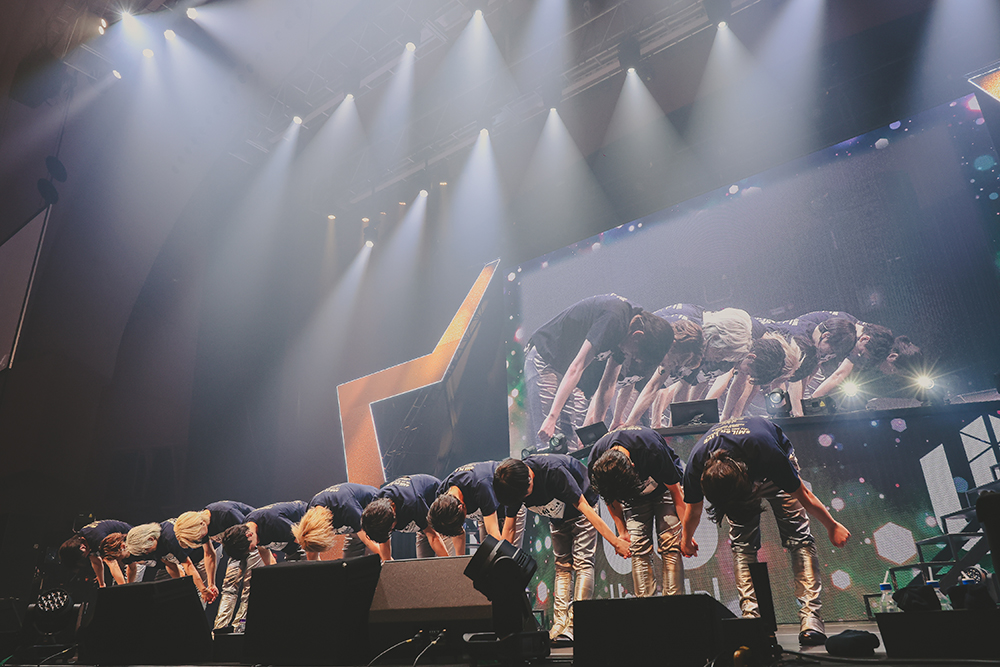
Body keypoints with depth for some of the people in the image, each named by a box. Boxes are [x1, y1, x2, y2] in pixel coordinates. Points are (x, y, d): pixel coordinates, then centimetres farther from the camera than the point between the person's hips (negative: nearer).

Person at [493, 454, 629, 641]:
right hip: (558, 516, 6)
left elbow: (583, 506, -34)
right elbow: (508, 529, -10)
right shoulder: (513, 485, -21)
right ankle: (560, 624, 2)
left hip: (581, 508, -5)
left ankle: (574, 625, -15)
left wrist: (615, 540, -32)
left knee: (582, 563, -14)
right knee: (562, 566, 2)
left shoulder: (553, 471, -40)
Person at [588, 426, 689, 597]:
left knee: (670, 545, -13)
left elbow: (676, 492, -22)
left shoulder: (653, 450, -40)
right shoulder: (597, 460, -29)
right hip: (634, 497, 3)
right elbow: (611, 499, -6)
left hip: (664, 487, -2)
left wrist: (686, 533, -18)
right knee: (639, 549, -9)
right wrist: (622, 532, -5)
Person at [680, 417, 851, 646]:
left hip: (775, 472, -2)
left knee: (798, 536, -14)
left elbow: (803, 496, -24)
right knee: (742, 544, -10)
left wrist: (832, 526, -8)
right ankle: (751, 617, -8)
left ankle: (810, 616, -14)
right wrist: (687, 540, 6)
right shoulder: (696, 466, -35)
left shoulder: (768, 454, -46)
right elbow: (693, 512, -10)